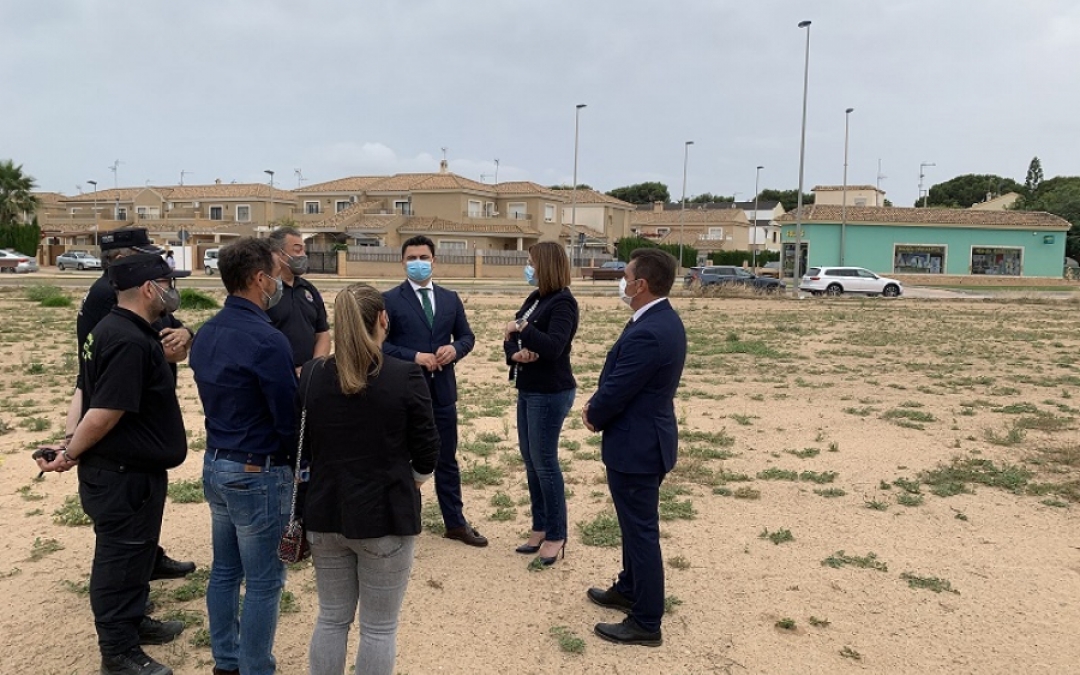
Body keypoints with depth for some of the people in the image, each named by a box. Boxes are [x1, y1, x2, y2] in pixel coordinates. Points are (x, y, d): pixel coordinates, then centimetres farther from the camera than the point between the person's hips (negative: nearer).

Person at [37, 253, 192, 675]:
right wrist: (71, 455, -13)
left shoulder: (115, 329, 9)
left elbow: (96, 400, 14)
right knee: (119, 559, 3)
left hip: (131, 469, 10)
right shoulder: (130, 342, -25)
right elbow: (105, 412, -26)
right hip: (123, 474, -10)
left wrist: (72, 447, 10)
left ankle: (133, 622, 39)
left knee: (134, 553, 23)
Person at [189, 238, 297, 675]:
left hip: (214, 464, 9)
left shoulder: (205, 334, 5)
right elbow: (289, 417, -19)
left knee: (224, 571, 19)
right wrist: (300, 463, -3)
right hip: (258, 473, -9)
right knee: (263, 583, 5)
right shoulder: (266, 339, -22)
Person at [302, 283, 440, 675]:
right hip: (385, 514, -4)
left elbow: (302, 445, 8)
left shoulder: (311, 375, -3)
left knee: (331, 619, 19)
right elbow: (427, 452, -8)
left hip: (325, 511, 4)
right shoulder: (405, 376, -15)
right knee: (379, 628, 10)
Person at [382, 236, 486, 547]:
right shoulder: (390, 300, -5)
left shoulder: (450, 299, 9)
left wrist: (454, 349, -10)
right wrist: (414, 356, -20)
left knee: (447, 459, 13)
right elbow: (380, 343, -10)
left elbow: (467, 336, 12)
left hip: (442, 391, 4)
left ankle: (456, 523, 24)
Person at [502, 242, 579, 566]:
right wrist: (514, 352, -13)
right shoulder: (535, 298, 11)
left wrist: (521, 327, -19)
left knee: (544, 461, -3)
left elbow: (553, 347, -27)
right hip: (528, 391, 9)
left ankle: (556, 535, 10)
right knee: (530, 460, 14)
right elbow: (510, 337, 8)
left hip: (551, 394, -9)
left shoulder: (563, 302, -15)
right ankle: (540, 527, 25)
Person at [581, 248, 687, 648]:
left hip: (636, 445, -10)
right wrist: (597, 406, 2)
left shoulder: (647, 333, -28)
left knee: (641, 531, 2)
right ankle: (629, 590, 42)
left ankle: (647, 624, 15)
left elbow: (616, 391, -22)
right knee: (635, 525, 24)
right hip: (645, 438, 10)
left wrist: (593, 416, -2)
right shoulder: (663, 320, 6)